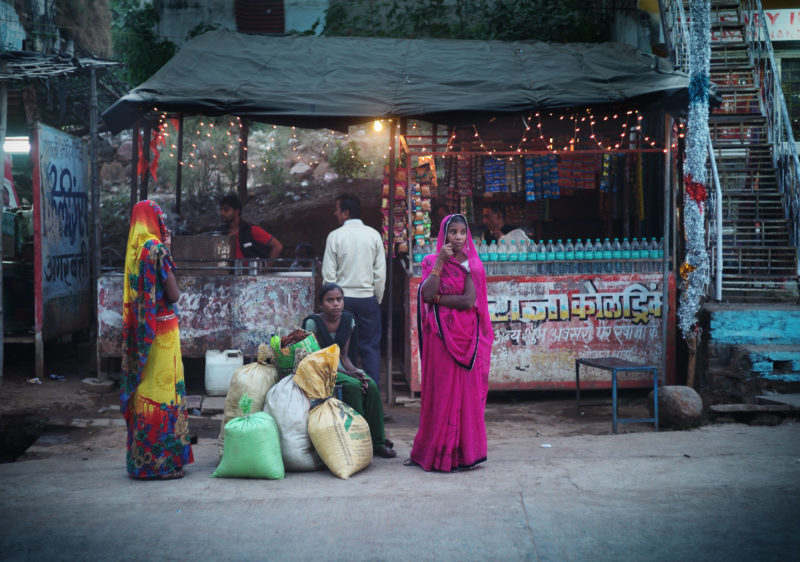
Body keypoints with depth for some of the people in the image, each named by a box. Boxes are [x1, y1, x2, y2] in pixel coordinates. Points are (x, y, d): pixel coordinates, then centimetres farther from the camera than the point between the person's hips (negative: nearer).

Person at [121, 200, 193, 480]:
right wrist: (167, 253, -6)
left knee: (143, 389, 13)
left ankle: (141, 460, 20)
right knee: (162, 388, -2)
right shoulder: (155, 249, -14)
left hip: (139, 329, 8)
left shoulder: (134, 250, 9)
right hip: (161, 330, -8)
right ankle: (161, 461, 3)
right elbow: (173, 295, -14)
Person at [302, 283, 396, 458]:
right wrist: (348, 373, -23)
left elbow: (343, 355, 8)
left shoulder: (348, 320, 4)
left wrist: (354, 370, -14)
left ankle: (377, 441, -15)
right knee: (352, 386, -31)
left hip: (340, 367, 5)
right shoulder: (313, 323, -13)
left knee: (371, 385, -22)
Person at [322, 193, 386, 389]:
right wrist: (377, 298, 9)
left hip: (342, 299, -1)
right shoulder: (373, 235, -1)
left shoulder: (335, 236, -6)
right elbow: (380, 272, -1)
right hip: (368, 298, 1)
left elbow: (328, 273, -5)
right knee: (371, 347, 6)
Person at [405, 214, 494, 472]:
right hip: (440, 336, 0)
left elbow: (469, 300, -10)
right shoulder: (431, 262, 7)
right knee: (439, 391, 1)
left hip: (467, 336, 0)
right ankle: (434, 451, 10)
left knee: (466, 391, 0)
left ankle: (464, 453, 8)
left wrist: (437, 299, -8)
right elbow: (426, 295, -10)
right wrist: (440, 262, -12)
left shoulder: (472, 264, 4)